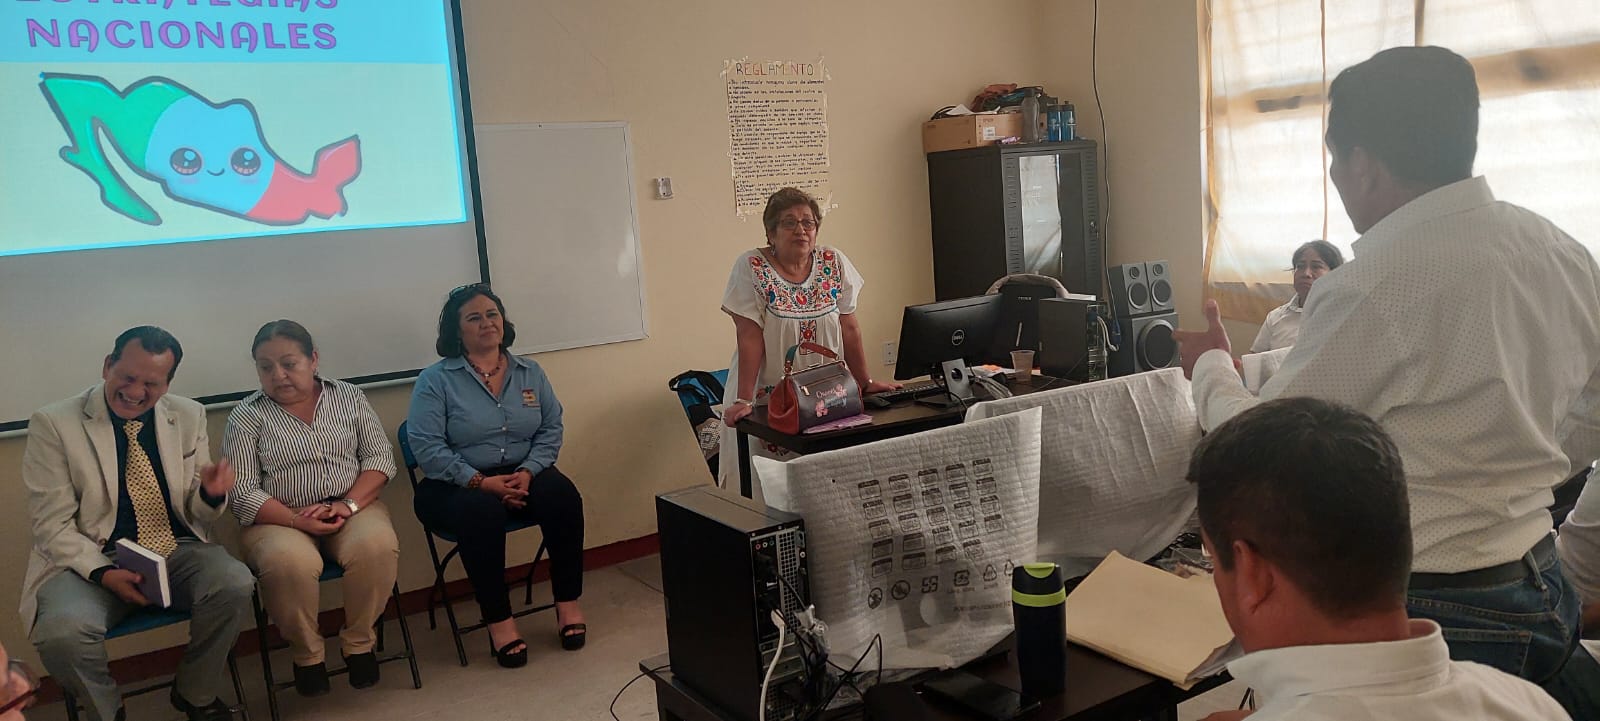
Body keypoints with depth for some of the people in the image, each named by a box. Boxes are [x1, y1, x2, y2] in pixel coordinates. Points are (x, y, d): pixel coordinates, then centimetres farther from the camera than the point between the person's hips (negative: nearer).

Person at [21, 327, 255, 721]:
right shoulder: (53, 423, -4)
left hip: (179, 551, 2)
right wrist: (103, 574, -21)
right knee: (63, 632, -33)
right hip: (92, 562, -2)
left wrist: (211, 494, -15)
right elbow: (52, 525, -5)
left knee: (235, 585, -28)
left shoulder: (189, 416, 6)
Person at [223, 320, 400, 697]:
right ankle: (307, 652, -7)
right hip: (279, 520, -1)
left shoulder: (349, 397, 8)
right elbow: (242, 493, -5)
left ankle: (359, 641, -7)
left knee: (377, 545, -32)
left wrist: (349, 503, -15)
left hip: (353, 507, 2)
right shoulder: (246, 417, 1)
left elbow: (380, 457, 3)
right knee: (290, 562, -36)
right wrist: (298, 521, -20)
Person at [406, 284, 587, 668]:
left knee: (562, 494, -27)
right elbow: (427, 447, -11)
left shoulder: (530, 373, 11)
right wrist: (481, 481, -21)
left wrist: (528, 471, -13)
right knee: (482, 511, -36)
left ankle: (568, 603, -13)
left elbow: (551, 428, 6)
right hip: (456, 485, -3)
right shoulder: (435, 380, -2)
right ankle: (498, 620, -24)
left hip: (523, 476, 4)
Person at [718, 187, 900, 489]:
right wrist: (743, 400, -17)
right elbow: (749, 336, -13)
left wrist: (866, 383, 5)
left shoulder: (834, 263, 2)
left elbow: (849, 328, 5)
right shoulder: (751, 268, -8)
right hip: (769, 400, -3)